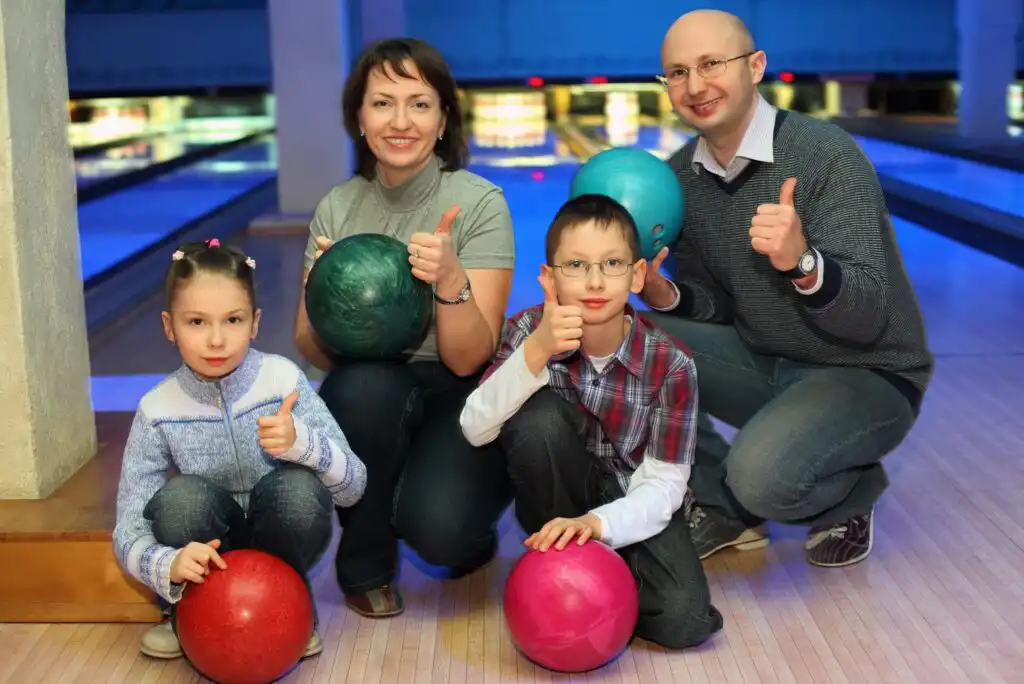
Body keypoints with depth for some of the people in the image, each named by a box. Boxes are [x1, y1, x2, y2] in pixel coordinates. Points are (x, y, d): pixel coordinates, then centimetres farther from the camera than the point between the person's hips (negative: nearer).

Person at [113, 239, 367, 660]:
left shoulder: (282, 380, -16)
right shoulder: (158, 411, -15)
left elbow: (352, 487, -16)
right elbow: (128, 533, -15)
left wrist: (301, 441, -37)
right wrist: (168, 566, -38)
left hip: (280, 543, 0)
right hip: (208, 550, 0)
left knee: (297, 487, -31)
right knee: (182, 497, -31)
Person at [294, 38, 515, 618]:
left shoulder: (478, 203, -11)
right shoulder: (337, 207, 0)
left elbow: (468, 360, -15)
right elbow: (316, 354, 0)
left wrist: (452, 280, -33)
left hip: (460, 402, -3)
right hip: (369, 403, 3)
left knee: (438, 529, -31)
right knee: (363, 382, -33)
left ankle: (471, 532, 10)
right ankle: (366, 563, -7)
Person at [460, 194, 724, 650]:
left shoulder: (671, 364, -19)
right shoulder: (530, 331, -17)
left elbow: (664, 483, -18)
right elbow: (475, 429, -27)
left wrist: (598, 522, -38)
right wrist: (535, 354, -41)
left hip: (630, 502, 0)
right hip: (560, 489, 0)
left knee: (682, 621, -23)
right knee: (538, 415, -32)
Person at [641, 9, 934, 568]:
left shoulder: (828, 156, -21)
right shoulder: (678, 176, -2)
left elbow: (868, 317, -28)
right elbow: (713, 308, 5)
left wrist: (802, 263, -49)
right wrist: (661, 293, -18)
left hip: (865, 377, -6)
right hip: (761, 361, 7)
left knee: (762, 474, -33)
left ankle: (851, 493, 5)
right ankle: (724, 508, 4)